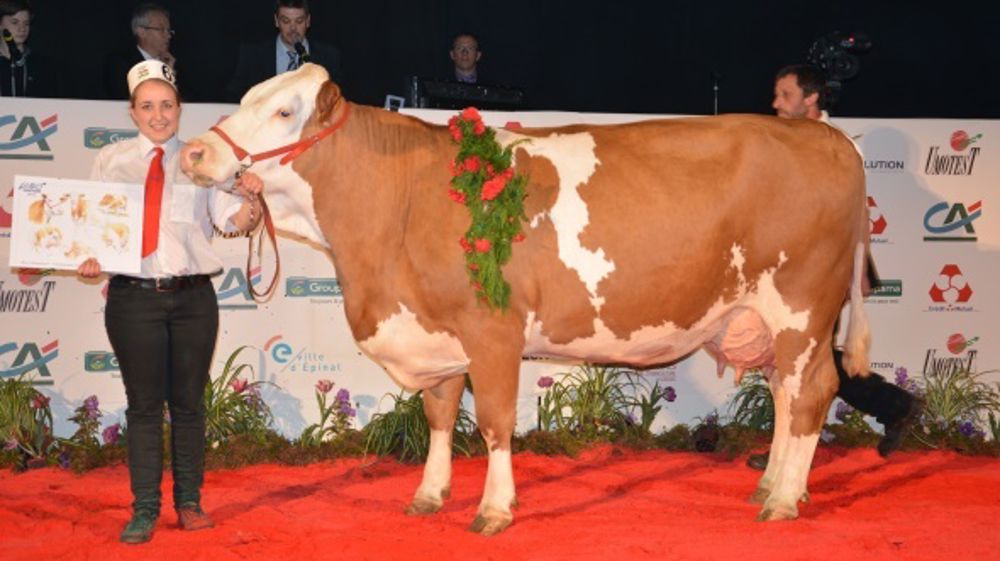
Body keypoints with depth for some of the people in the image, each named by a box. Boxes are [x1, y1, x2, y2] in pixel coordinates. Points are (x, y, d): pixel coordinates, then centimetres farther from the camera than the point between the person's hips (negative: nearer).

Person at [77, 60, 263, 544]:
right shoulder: (111, 160, 8)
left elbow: (235, 221, 2)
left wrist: (250, 198, -19)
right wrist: (90, 258, -11)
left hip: (192, 296, 1)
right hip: (133, 297, 0)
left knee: (189, 402, 8)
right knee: (143, 404, 3)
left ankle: (189, 503, 18)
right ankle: (144, 509, 10)